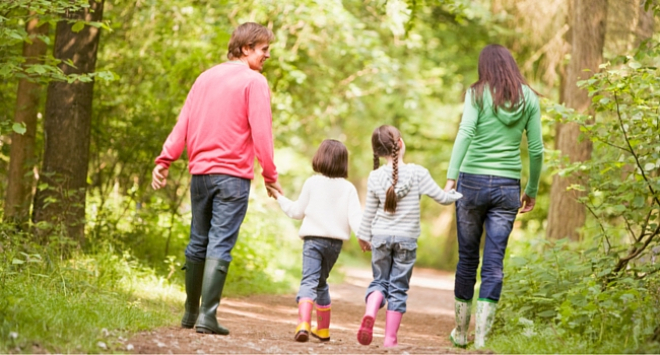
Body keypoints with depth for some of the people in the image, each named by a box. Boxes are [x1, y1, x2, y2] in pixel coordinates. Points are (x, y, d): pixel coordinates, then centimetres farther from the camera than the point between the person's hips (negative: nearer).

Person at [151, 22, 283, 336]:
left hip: (200, 172, 6)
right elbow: (261, 131, -12)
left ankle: (190, 312, 21)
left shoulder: (206, 77, 15)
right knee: (220, 245, -7)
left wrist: (164, 160, 7)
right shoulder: (254, 81, -5)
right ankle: (207, 315, -12)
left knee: (198, 242, 14)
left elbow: (183, 122, 10)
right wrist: (270, 175, -7)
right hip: (233, 175, -6)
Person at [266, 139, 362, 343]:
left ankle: (303, 324, -36)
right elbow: (355, 217, -8)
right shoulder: (348, 188, 3)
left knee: (309, 281, -13)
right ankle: (323, 329, 29)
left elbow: (297, 212, 10)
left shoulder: (312, 183, 1)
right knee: (321, 282, 21)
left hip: (313, 238, -3)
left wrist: (280, 198, 22)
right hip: (335, 242, 3)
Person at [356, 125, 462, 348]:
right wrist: (458, 195, 18)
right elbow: (441, 198, -3)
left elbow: (369, 212, 6)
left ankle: (370, 313, -15)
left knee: (380, 281, 15)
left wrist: (364, 235, 21)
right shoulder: (417, 173, -10)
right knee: (398, 288, 5)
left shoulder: (375, 177, -3)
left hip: (380, 237, 2)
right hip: (406, 238, -2)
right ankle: (390, 338, 4)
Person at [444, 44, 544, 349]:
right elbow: (536, 149, 7)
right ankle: (482, 335, -5)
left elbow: (465, 132, -14)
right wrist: (532, 190, 17)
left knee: (467, 257, 12)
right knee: (494, 263, 1)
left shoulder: (478, 93, 0)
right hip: (508, 186, 1)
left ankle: (461, 331, 22)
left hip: (473, 181, -1)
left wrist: (450, 177, -19)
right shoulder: (529, 98, 7)